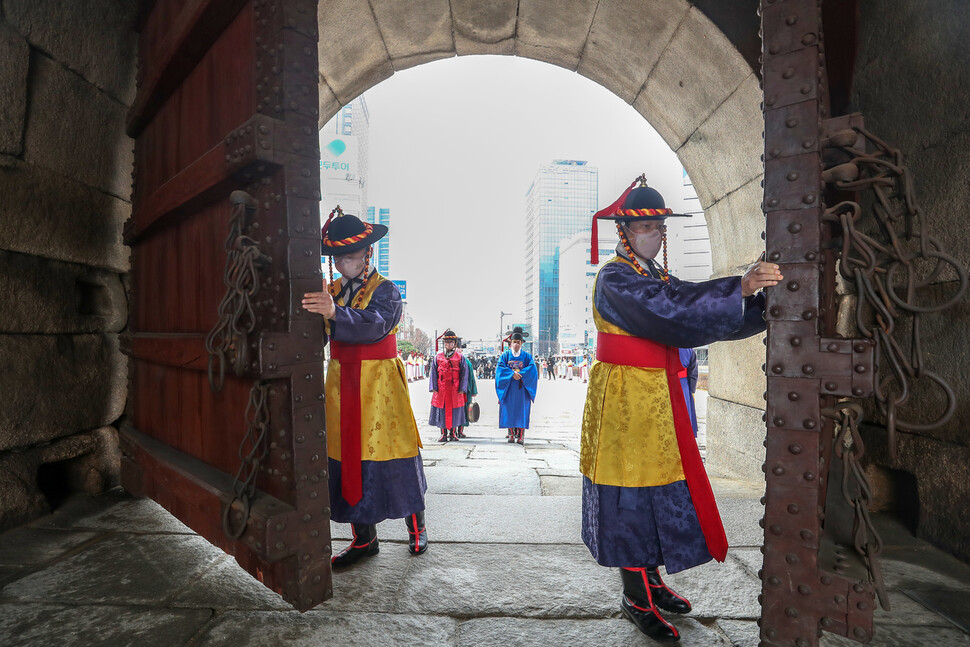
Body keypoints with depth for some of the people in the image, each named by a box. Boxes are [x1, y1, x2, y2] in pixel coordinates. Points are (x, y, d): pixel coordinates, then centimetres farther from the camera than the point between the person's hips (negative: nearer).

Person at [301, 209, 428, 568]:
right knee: (348, 461, 8)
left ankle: (417, 527, 24)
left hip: (380, 386, -5)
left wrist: (335, 313, -42)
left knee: (394, 458, 1)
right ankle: (364, 538, 24)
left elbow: (375, 324, -26)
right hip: (340, 386, 5)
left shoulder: (385, 290, -5)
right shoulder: (330, 292, 11)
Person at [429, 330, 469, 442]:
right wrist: (434, 387, -1)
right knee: (442, 411, 2)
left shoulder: (460, 357, 4)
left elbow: (464, 374, 4)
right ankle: (443, 434, 12)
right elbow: (434, 373, 8)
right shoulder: (438, 357, 8)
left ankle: (453, 433, 16)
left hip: (455, 389, -1)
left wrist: (462, 388, -4)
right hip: (441, 389, 1)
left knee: (455, 411, 3)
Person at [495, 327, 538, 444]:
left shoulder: (527, 356, 9)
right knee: (509, 411, -2)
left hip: (522, 389, 0)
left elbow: (533, 369, -5)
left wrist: (520, 374, -18)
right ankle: (511, 434, 4)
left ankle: (520, 436, -2)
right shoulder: (505, 355, 9)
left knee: (522, 411, -4)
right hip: (508, 388, 0)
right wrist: (512, 373, -18)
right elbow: (500, 368, -5)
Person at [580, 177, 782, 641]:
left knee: (659, 486, 14)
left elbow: (699, 312, 8)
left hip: (658, 398, 9)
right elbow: (670, 310, -25)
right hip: (626, 398, -8)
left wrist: (753, 293, -6)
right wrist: (739, 287, -27)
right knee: (633, 491, -1)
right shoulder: (614, 279, -11)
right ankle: (636, 598, 14)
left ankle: (651, 580, 31)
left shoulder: (656, 277, 16)